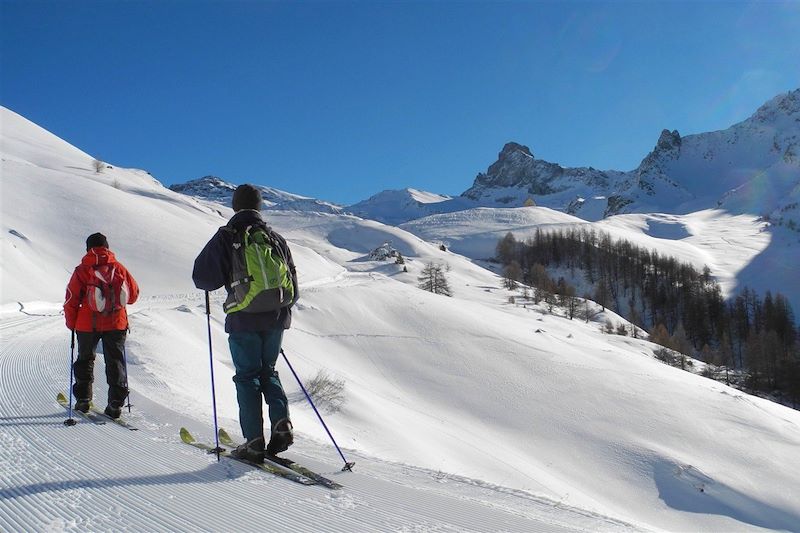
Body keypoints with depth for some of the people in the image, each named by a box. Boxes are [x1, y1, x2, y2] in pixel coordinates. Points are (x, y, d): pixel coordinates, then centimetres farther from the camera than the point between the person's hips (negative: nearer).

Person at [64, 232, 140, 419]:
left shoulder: (82, 271, -6)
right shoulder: (119, 268, -1)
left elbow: (71, 300, -5)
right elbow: (133, 294, 6)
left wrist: (71, 324, 9)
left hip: (88, 325, -1)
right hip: (116, 324, 1)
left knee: (85, 360, 18)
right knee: (115, 362, 7)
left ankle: (83, 399, 21)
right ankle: (116, 404, 1)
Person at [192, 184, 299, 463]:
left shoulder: (226, 236, -3)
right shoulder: (276, 238, 10)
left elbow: (204, 277, -9)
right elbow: (292, 283, 12)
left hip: (243, 319, -4)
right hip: (276, 317, 4)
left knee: (247, 376, 5)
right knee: (268, 371, 18)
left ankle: (254, 441, 2)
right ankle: (281, 423, -1)